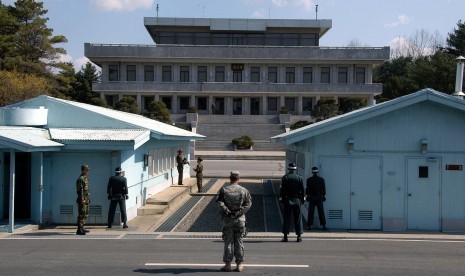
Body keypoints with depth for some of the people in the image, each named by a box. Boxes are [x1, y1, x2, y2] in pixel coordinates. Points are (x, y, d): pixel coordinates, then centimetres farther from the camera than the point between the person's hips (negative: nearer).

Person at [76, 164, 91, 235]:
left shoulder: (86, 178, 18)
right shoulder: (81, 179, -13)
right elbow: (80, 190, -19)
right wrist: (82, 199, -24)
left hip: (87, 199, 10)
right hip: (83, 199, -10)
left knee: (85, 214, 14)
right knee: (81, 214, -11)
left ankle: (82, 228, 22)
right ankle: (79, 230, -11)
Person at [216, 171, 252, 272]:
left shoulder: (224, 190, -3)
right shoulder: (244, 190, 0)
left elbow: (219, 202, -14)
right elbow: (248, 203, -7)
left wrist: (227, 211, -11)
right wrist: (239, 212, -8)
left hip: (227, 219, -1)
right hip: (240, 219, 1)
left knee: (228, 242, 6)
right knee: (239, 241, 8)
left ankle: (228, 264, 8)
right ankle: (239, 265, 12)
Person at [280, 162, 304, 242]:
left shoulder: (285, 178, -3)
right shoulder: (300, 178, 1)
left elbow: (282, 190, -5)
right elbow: (302, 191, 2)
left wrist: (282, 199, 1)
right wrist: (302, 200, 9)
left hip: (287, 200, -1)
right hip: (297, 200, 1)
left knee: (286, 218, 2)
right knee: (298, 218, 5)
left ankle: (285, 236, 1)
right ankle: (299, 236, 5)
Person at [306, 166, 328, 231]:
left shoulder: (309, 179, -4)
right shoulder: (321, 179, -1)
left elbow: (307, 189, -3)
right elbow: (324, 189, 0)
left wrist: (307, 195, 5)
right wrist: (324, 196, 8)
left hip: (312, 197, -1)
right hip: (319, 198, 1)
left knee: (311, 212, 3)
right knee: (321, 212, 3)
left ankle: (309, 226, 2)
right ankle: (323, 226, 0)